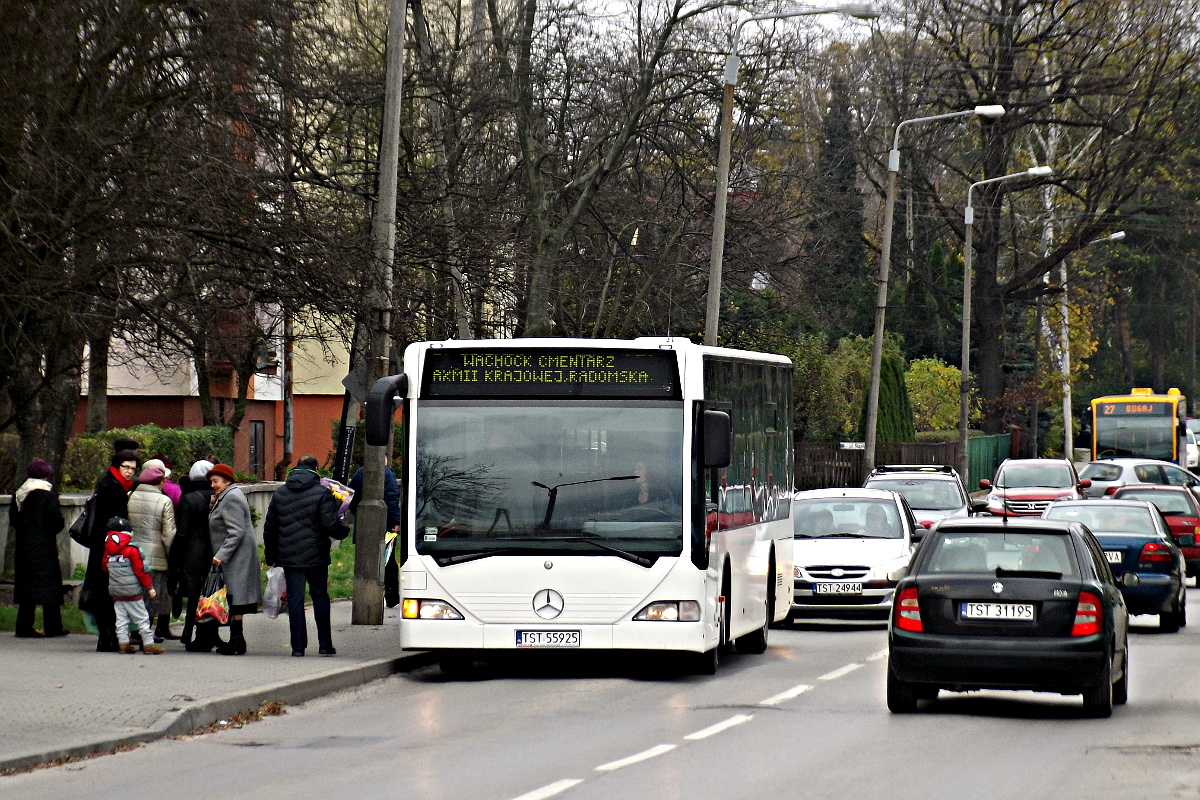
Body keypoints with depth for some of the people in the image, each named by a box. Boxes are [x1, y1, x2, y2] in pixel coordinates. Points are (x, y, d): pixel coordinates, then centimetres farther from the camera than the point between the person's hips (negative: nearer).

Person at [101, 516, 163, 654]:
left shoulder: (107, 551, 4)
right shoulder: (131, 550, -12)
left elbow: (105, 568, 16)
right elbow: (140, 570, -10)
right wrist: (149, 586, -3)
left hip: (116, 592, 5)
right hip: (132, 592, -5)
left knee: (121, 619, 9)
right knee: (142, 619, 1)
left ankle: (123, 643, 6)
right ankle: (148, 643, 2)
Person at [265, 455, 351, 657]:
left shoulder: (279, 493, 8)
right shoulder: (322, 493, -7)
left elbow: (269, 528, 11)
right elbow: (331, 525, -14)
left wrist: (271, 556, 19)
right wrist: (345, 531, 8)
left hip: (288, 557, 2)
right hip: (316, 557, -2)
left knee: (295, 600, 4)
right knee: (320, 597, 10)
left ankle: (298, 646, 1)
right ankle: (325, 644, 10)